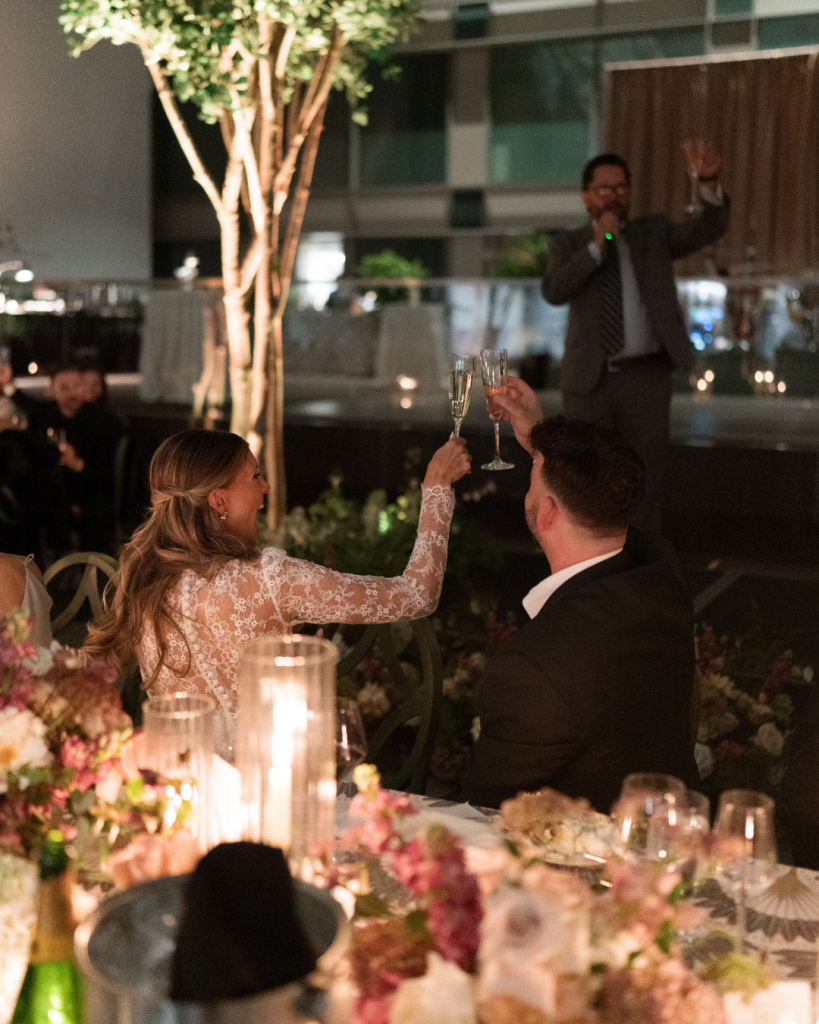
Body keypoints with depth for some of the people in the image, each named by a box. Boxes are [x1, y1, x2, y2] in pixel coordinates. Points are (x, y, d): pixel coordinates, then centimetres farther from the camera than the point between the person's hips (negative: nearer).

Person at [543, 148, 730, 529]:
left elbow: (708, 229, -7)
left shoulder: (654, 234, 9)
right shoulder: (568, 245, 7)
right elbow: (554, 291, -12)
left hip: (645, 377, 0)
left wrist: (709, 182, -24)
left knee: (645, 482, 3)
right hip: (589, 381, 0)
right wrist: (597, 244, -16)